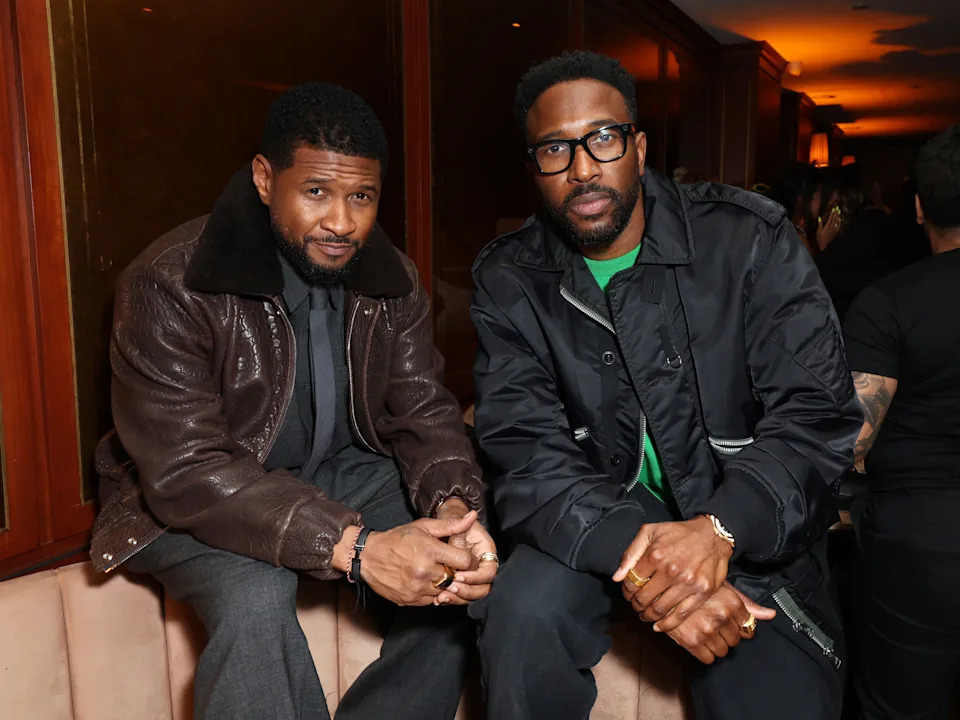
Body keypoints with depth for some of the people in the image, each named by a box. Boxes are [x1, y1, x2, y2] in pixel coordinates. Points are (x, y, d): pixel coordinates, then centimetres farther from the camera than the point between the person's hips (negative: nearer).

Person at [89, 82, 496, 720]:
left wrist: (454, 506, -29)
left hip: (339, 473, 5)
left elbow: (423, 410, -6)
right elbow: (186, 473, -29)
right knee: (256, 598, -34)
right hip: (190, 503, -4)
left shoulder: (391, 280, -4)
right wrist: (354, 547, -39)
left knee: (462, 568, -13)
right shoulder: (170, 285, -23)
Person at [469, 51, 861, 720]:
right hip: (597, 518, 1)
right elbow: (525, 452, -14)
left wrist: (719, 528, -31)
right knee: (524, 610, -26)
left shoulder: (752, 238, -10)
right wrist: (633, 553, -31)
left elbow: (817, 414, -13)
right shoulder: (509, 279, -6)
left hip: (749, 530, 0)